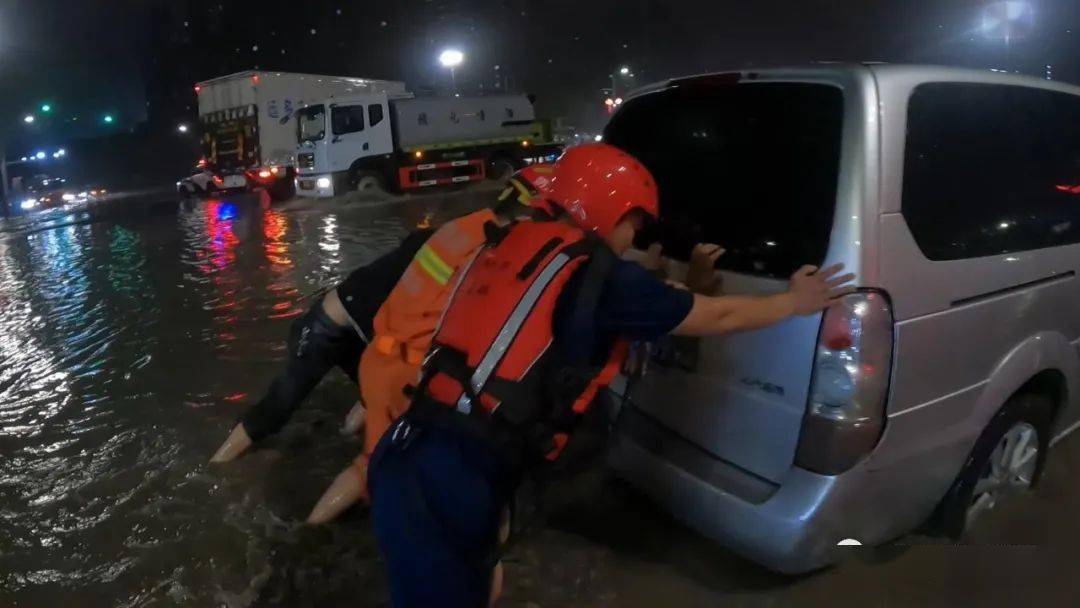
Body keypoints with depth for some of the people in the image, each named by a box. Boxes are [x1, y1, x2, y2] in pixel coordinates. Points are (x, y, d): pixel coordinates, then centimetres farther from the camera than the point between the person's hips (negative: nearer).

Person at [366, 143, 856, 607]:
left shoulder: (513, 245, 12)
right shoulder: (602, 276, -7)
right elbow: (716, 316, 8)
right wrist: (796, 302, 26)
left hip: (411, 454, 8)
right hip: (453, 478, -7)